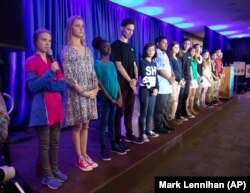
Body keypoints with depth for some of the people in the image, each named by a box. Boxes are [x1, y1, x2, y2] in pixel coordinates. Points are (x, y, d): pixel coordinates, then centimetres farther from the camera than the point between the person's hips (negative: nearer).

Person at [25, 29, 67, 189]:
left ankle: (55, 170, 28)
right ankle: (47, 176, 16)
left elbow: (63, 85, 4)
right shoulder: (31, 61, -3)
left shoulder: (53, 61, 14)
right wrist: (50, 72, -19)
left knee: (55, 142, 14)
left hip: (56, 106, 6)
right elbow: (33, 87, -14)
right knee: (45, 144, 3)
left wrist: (46, 85, -11)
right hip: (42, 108, -6)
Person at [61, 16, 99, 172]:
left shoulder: (87, 50, 13)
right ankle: (79, 158, 18)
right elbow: (68, 76, -11)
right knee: (77, 126, 4)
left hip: (90, 93, 5)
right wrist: (83, 91, -14)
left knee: (85, 125, 12)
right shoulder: (67, 50, -4)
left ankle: (84, 155, 25)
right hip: (76, 93, -5)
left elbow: (92, 72, 11)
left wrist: (95, 88, -3)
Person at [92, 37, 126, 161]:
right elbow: (99, 84, -12)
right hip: (105, 99, -6)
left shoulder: (112, 64, 11)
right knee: (104, 123, 2)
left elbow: (116, 81, 10)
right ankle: (103, 149, 12)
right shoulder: (97, 64, -8)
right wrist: (110, 98, -12)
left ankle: (113, 145, 27)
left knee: (112, 122, 15)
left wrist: (120, 97, 1)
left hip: (115, 98, 6)